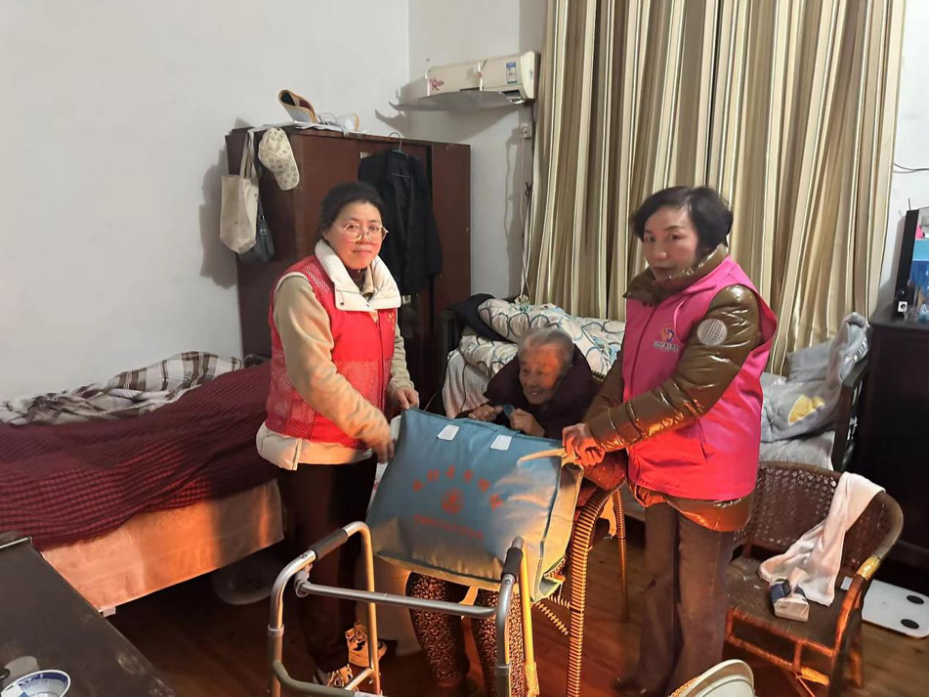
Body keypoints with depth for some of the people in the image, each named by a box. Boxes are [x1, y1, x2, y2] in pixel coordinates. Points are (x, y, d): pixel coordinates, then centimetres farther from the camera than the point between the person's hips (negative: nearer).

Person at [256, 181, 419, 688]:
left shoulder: (379, 281, 4)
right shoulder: (302, 287, -21)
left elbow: (391, 342, 19)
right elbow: (317, 379, -26)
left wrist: (398, 381, -1)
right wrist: (375, 426, -21)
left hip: (360, 441, 8)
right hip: (310, 445, -7)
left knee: (350, 542, 23)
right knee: (321, 553, 7)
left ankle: (346, 631, 46)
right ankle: (331, 665, 27)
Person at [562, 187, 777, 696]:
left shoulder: (732, 302, -21)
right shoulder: (647, 292, 2)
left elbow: (686, 396, -27)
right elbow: (624, 370, 7)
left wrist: (602, 433, -24)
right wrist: (589, 428, -7)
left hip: (709, 476, -6)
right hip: (657, 467, 7)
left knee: (699, 600, 14)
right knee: (659, 582, 23)